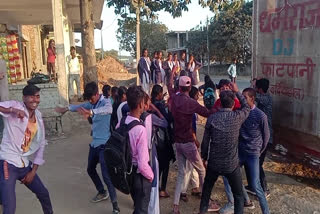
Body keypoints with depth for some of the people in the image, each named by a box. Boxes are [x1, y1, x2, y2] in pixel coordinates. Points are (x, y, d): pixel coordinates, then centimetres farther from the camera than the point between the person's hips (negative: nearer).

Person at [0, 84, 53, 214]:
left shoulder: (38, 116, 7)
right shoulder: (15, 105, -10)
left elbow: (41, 144, 11)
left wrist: (33, 171, 9)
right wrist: (12, 110, -36)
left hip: (24, 164, 7)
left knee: (43, 193, 20)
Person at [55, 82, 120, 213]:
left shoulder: (105, 102, -18)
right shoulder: (92, 104, 7)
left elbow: (109, 109, -43)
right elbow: (80, 106, 28)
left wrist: (91, 112, -60)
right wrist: (66, 109, 39)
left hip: (104, 144, -9)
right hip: (94, 143, 9)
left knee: (106, 175, -12)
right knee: (90, 169, 22)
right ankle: (102, 193, 42)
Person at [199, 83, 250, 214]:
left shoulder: (211, 118, -8)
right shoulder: (237, 117, -13)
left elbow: (205, 141, -2)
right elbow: (247, 107, 10)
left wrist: (204, 157, 14)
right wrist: (237, 91, 17)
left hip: (213, 163, 3)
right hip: (232, 164, -2)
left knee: (207, 188, 27)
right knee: (238, 195, 15)